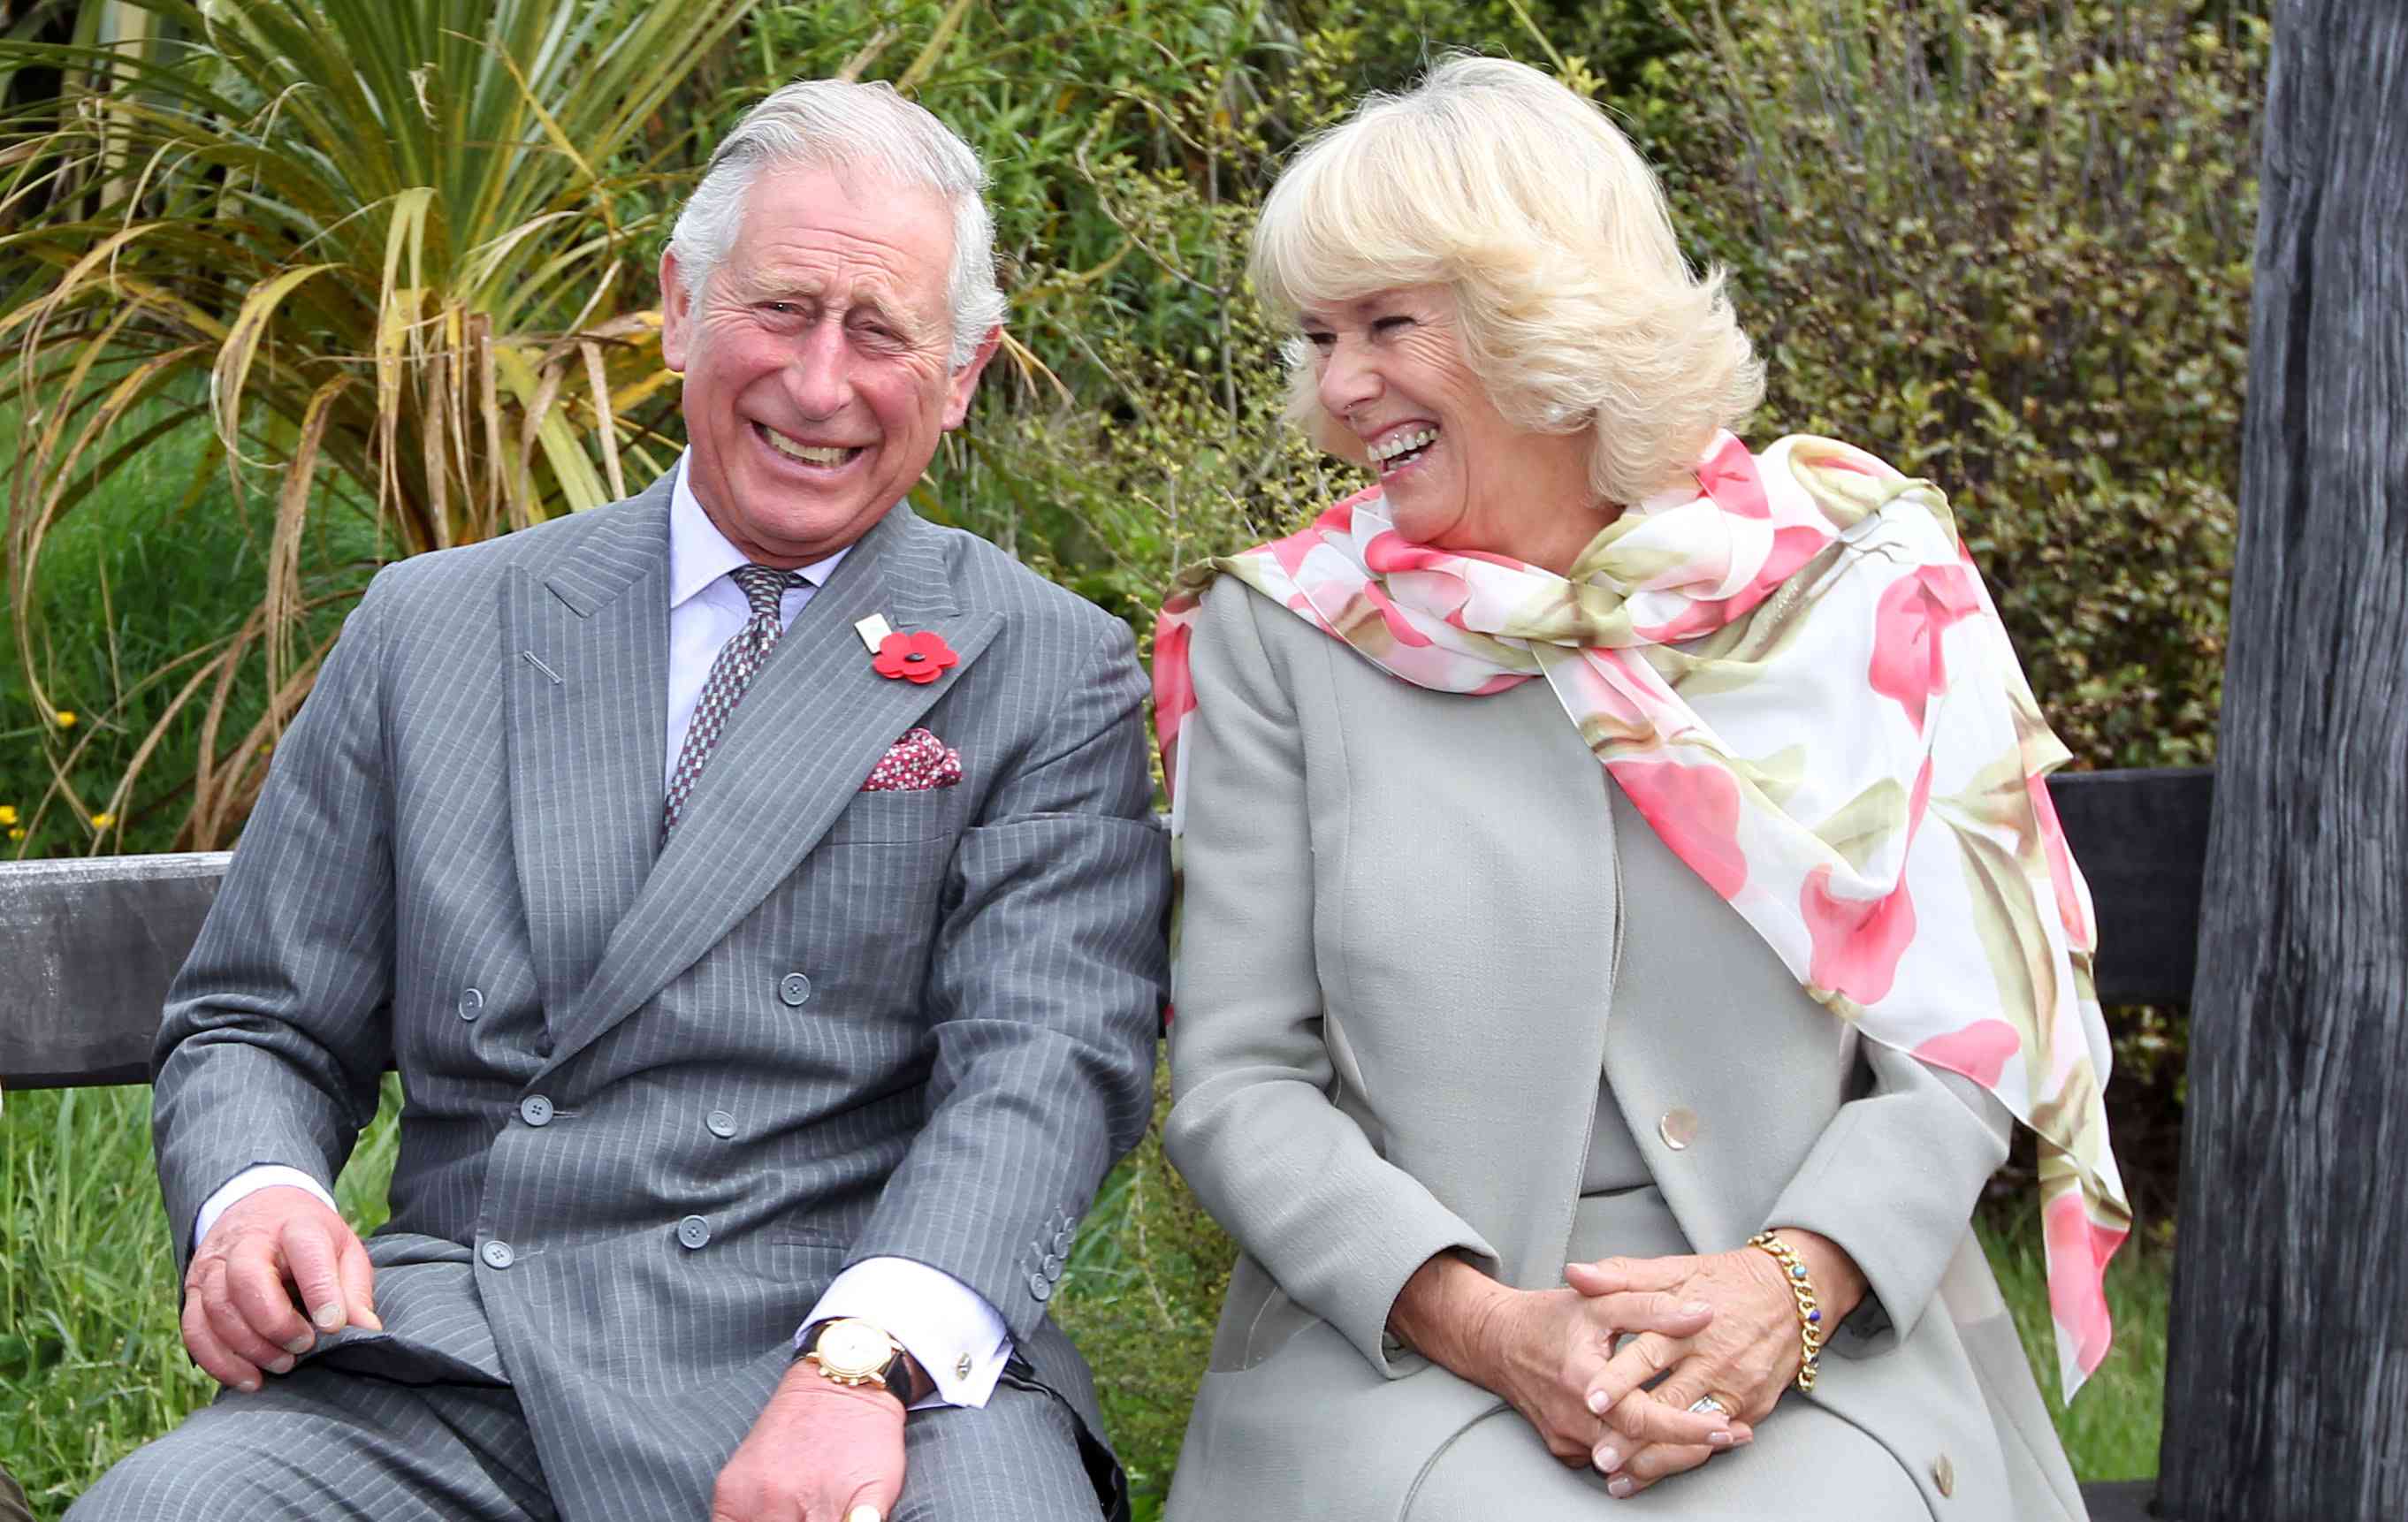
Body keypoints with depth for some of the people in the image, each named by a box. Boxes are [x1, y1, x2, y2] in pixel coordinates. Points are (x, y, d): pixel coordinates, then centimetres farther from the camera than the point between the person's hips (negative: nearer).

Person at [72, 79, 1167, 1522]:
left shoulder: (1050, 675, 7)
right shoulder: (431, 630, 15)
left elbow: (1046, 1060, -5)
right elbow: (257, 1025, 17)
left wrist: (870, 1359, -23)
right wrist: (251, 1196, -7)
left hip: (878, 1352, -2)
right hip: (455, 1374, 3)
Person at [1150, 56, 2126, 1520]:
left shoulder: (1852, 590, 5)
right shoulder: (1283, 635, 4)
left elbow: (1955, 1042, 3)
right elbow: (1237, 1081, 1)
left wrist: (1791, 1287, -15)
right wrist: (1481, 1324, -14)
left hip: (1809, 1343, 1)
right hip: (1395, 1341, 0)